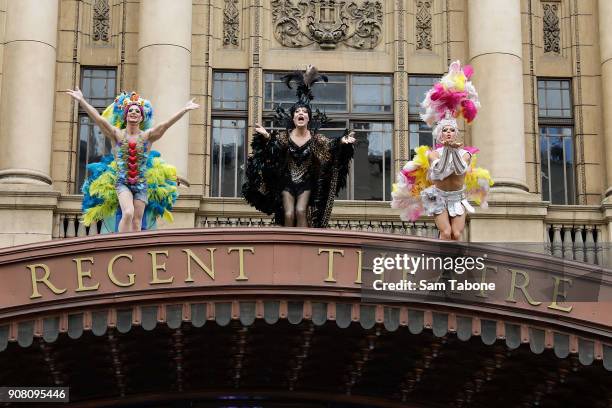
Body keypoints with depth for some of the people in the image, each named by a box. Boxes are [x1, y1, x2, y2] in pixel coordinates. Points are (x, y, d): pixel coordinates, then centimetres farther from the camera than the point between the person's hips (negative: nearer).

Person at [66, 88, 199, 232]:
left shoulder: (147, 136, 2)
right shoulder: (117, 134, 0)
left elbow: (166, 123, -8)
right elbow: (97, 118, -8)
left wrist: (184, 110, -18)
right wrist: (81, 100, -17)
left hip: (142, 184, 2)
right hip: (122, 182, -2)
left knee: (136, 222, -1)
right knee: (128, 213, -25)